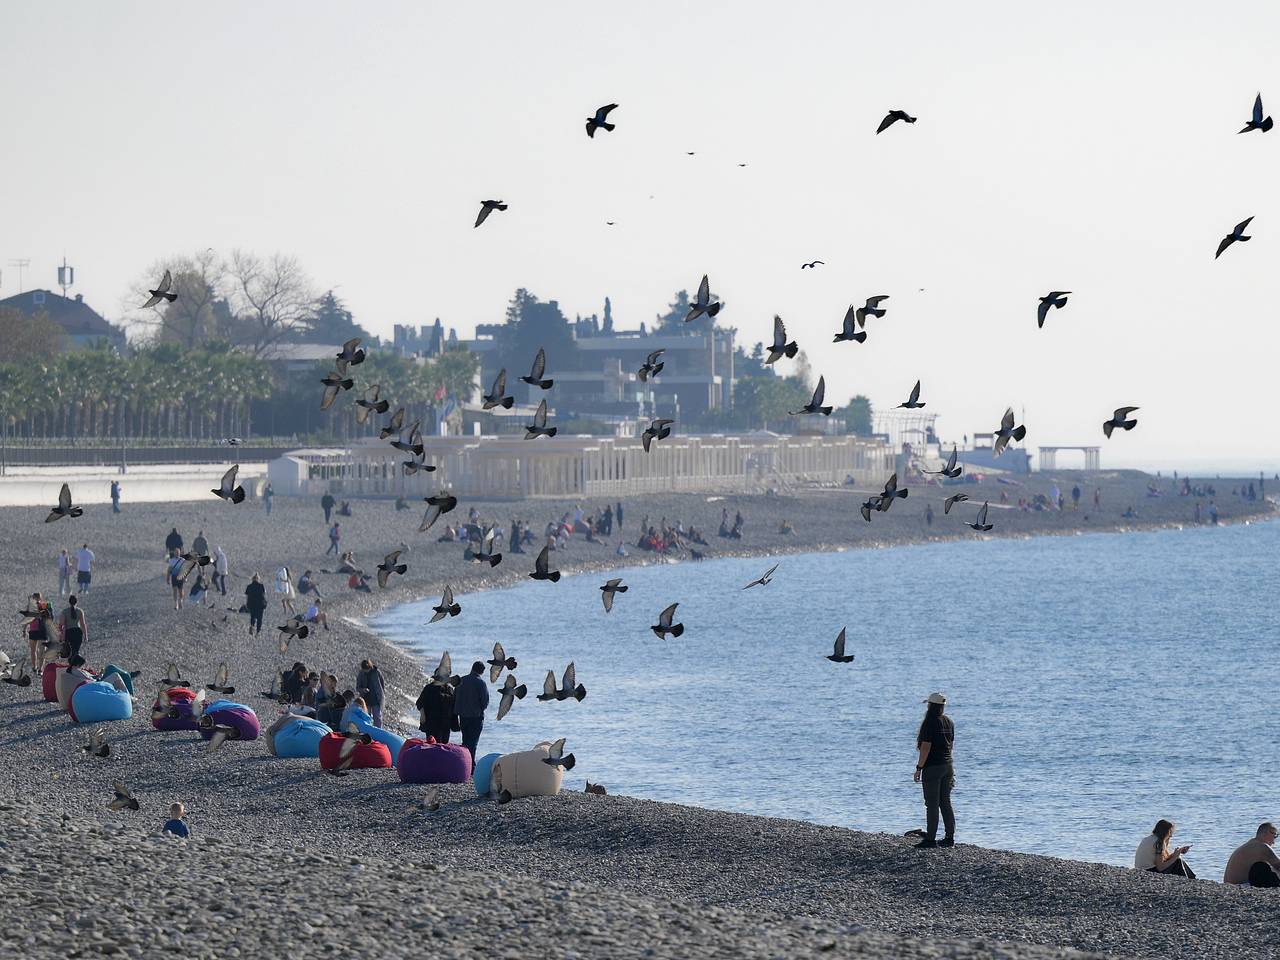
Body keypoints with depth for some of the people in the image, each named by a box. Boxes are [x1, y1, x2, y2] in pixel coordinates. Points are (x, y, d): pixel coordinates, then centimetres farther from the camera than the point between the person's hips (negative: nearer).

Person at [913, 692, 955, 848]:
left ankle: (931, 838, -4)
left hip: (932, 767, -8)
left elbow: (926, 747, -17)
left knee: (932, 804, -4)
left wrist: (919, 768, -13)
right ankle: (950, 837, 13)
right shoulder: (949, 722, 9)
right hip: (947, 766, 8)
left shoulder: (930, 723, -14)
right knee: (945, 803, 12)